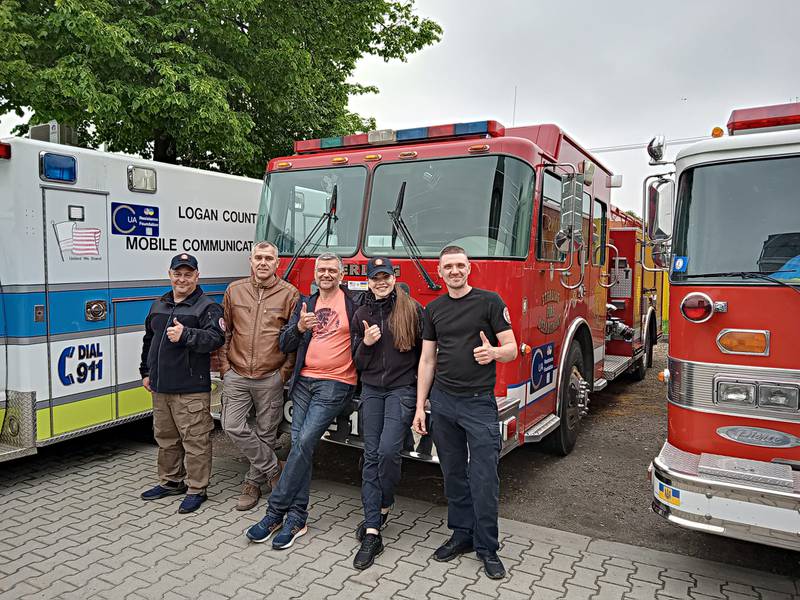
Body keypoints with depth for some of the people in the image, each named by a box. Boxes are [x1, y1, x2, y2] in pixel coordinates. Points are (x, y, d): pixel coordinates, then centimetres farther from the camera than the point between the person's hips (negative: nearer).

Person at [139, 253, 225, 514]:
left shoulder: (207, 307, -7)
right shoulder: (158, 305, 15)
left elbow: (216, 338, -21)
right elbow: (149, 340, 23)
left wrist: (185, 334, -31)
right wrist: (146, 372, 20)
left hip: (191, 390, -7)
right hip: (160, 387, 7)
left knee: (195, 440, -2)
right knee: (165, 437, 18)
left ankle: (196, 490, 10)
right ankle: (171, 482, 34)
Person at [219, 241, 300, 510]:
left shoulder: (289, 294, -4)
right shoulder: (235, 290, 5)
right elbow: (225, 331, 10)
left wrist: (284, 372, -7)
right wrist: (224, 366, 4)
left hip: (270, 378, -2)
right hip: (237, 375, 3)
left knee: (265, 432, 8)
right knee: (233, 427, -4)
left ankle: (253, 482, 27)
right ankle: (273, 469, 14)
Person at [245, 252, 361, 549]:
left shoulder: (354, 303, 0)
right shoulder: (305, 303, 13)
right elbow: (285, 344, 9)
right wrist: (299, 328, -10)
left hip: (335, 383, -5)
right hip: (304, 381, 5)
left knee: (304, 442, -12)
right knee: (300, 445, 4)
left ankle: (275, 512, 0)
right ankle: (296, 519, 12)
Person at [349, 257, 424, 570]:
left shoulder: (412, 309, -2)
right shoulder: (361, 315, 9)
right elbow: (357, 363, 10)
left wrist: (422, 389, 1)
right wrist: (365, 343, -10)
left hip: (402, 389, -3)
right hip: (371, 389, 4)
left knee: (388, 450, -16)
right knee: (371, 457, 1)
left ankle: (382, 507, 13)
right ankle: (372, 534, 7)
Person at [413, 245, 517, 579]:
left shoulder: (489, 301, -3)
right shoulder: (434, 309, 9)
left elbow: (511, 348, -3)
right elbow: (427, 360, 10)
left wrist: (493, 353, -28)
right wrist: (419, 407, 7)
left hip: (479, 403, -4)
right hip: (442, 402, 4)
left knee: (484, 479, -1)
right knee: (453, 474, 12)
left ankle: (487, 548, 15)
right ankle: (462, 534, 28)